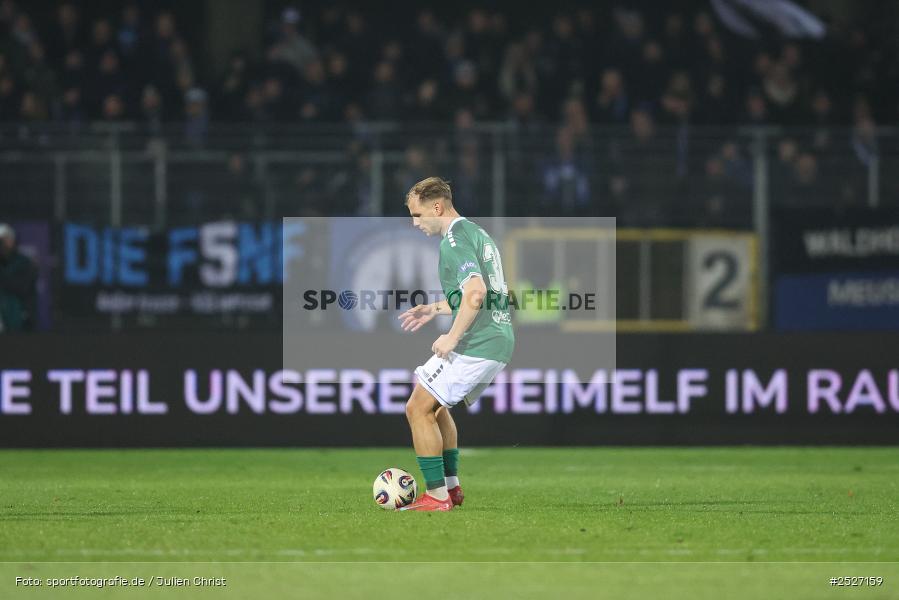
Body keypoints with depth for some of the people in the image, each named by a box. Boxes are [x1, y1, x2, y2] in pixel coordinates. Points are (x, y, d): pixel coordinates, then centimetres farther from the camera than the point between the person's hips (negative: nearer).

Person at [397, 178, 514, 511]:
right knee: (435, 406, 24)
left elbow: (476, 292, -27)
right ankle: (451, 486, 26)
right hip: (500, 342, 10)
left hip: (476, 345, -10)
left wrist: (452, 337, -20)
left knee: (418, 409, -4)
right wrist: (435, 309, 29)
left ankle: (437, 496, -4)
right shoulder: (477, 233, 18)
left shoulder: (454, 239, -13)